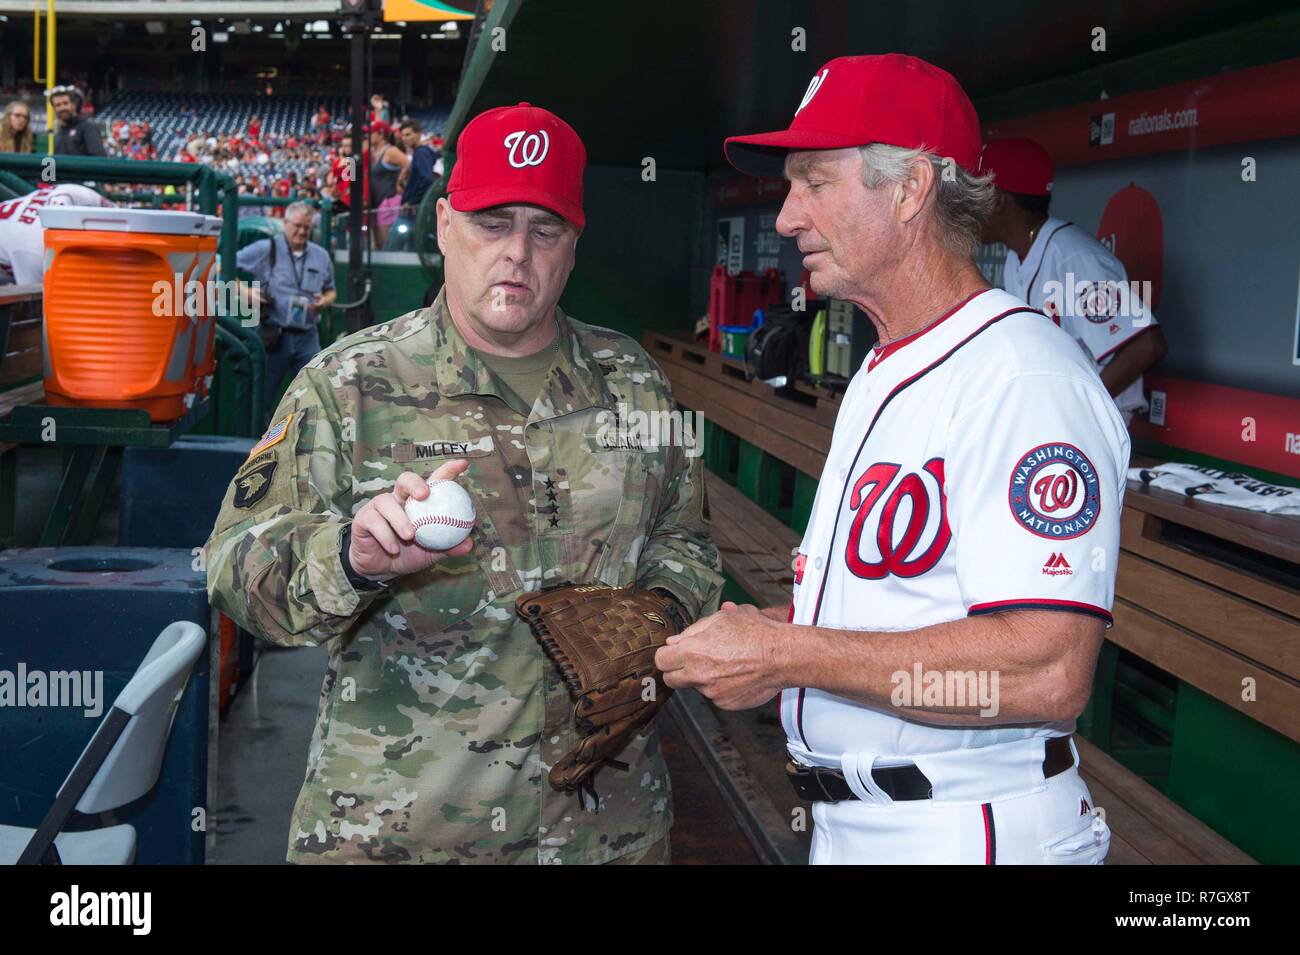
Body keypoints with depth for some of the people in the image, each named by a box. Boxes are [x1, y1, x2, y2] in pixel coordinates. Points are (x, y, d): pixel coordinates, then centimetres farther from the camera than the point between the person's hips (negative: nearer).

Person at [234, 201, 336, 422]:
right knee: (262, 398, 5)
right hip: (273, 335, -3)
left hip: (307, 336, 3)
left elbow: (330, 290, 21)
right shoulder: (265, 249, -2)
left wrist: (325, 301, -2)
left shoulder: (321, 256, 11)